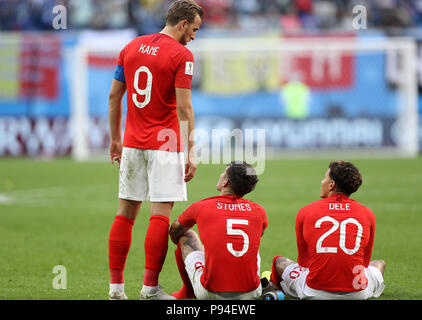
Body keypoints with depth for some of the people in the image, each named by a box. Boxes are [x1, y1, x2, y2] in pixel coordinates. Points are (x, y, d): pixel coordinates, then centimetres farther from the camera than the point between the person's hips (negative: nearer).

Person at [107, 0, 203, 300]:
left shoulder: (131, 47, 9)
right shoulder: (181, 55, -9)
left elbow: (114, 96, 12)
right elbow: (183, 107, -14)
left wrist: (115, 139, 21)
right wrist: (190, 153, -11)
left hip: (132, 142, 6)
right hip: (165, 145, -6)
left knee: (126, 212, 10)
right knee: (161, 214, -5)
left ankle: (116, 286, 10)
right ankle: (150, 288, -7)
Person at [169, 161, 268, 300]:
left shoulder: (201, 207, 0)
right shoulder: (259, 211, 5)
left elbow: (174, 232, 22)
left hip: (209, 293, -2)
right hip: (250, 294, 2)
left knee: (187, 235, 26)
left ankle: (187, 293, 37)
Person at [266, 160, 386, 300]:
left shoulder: (305, 212, 5)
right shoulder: (368, 214, 7)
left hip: (315, 292, -1)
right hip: (358, 292, 1)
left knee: (279, 261, 28)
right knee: (380, 263, 35)